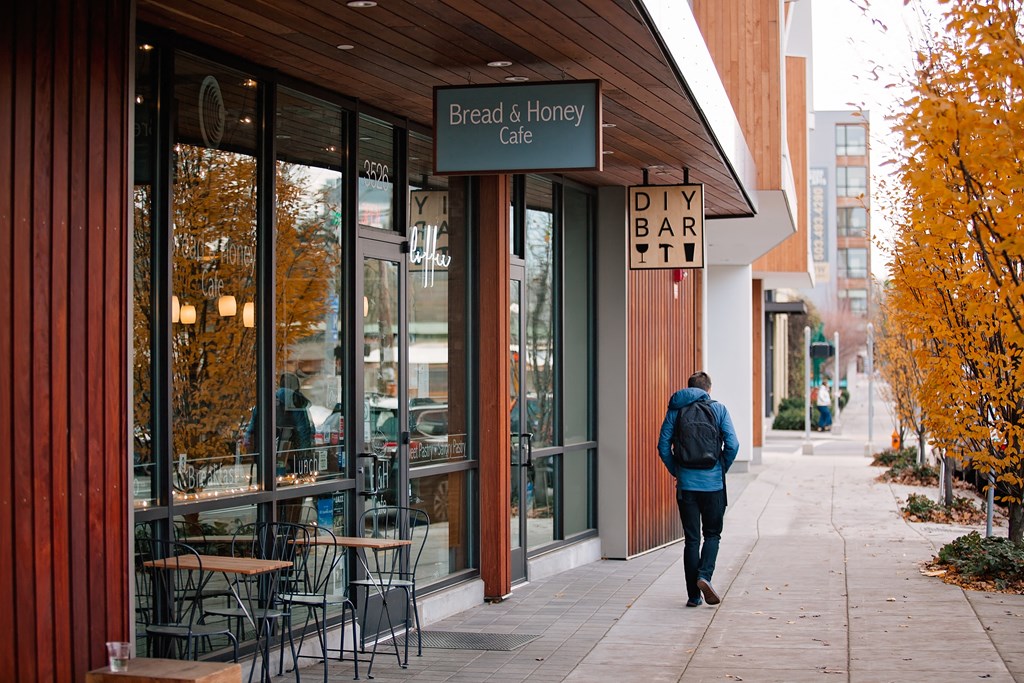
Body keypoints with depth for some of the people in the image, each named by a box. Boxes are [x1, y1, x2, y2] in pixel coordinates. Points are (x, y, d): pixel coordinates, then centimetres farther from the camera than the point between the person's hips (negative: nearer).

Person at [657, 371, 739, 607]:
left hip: (686, 484, 1)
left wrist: (675, 471, 11)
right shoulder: (719, 409, 0)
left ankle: (693, 595, 6)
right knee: (712, 534, 13)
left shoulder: (675, 410, 4)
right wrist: (722, 469, 7)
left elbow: (663, 446, -1)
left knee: (691, 539, 7)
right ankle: (704, 576, -11)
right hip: (713, 483, -1)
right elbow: (732, 445, -7)